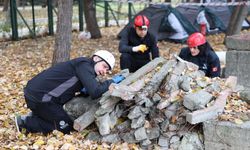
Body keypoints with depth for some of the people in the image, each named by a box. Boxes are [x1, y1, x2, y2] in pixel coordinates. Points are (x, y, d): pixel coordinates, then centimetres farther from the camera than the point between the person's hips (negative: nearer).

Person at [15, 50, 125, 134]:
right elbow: (95, 92, -24)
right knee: (66, 127, 1)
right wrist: (112, 81, -10)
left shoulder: (84, 68, 16)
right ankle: (26, 122, 1)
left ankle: (34, 117, 18)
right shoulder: (84, 65, -13)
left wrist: (83, 91, 2)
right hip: (39, 96, -10)